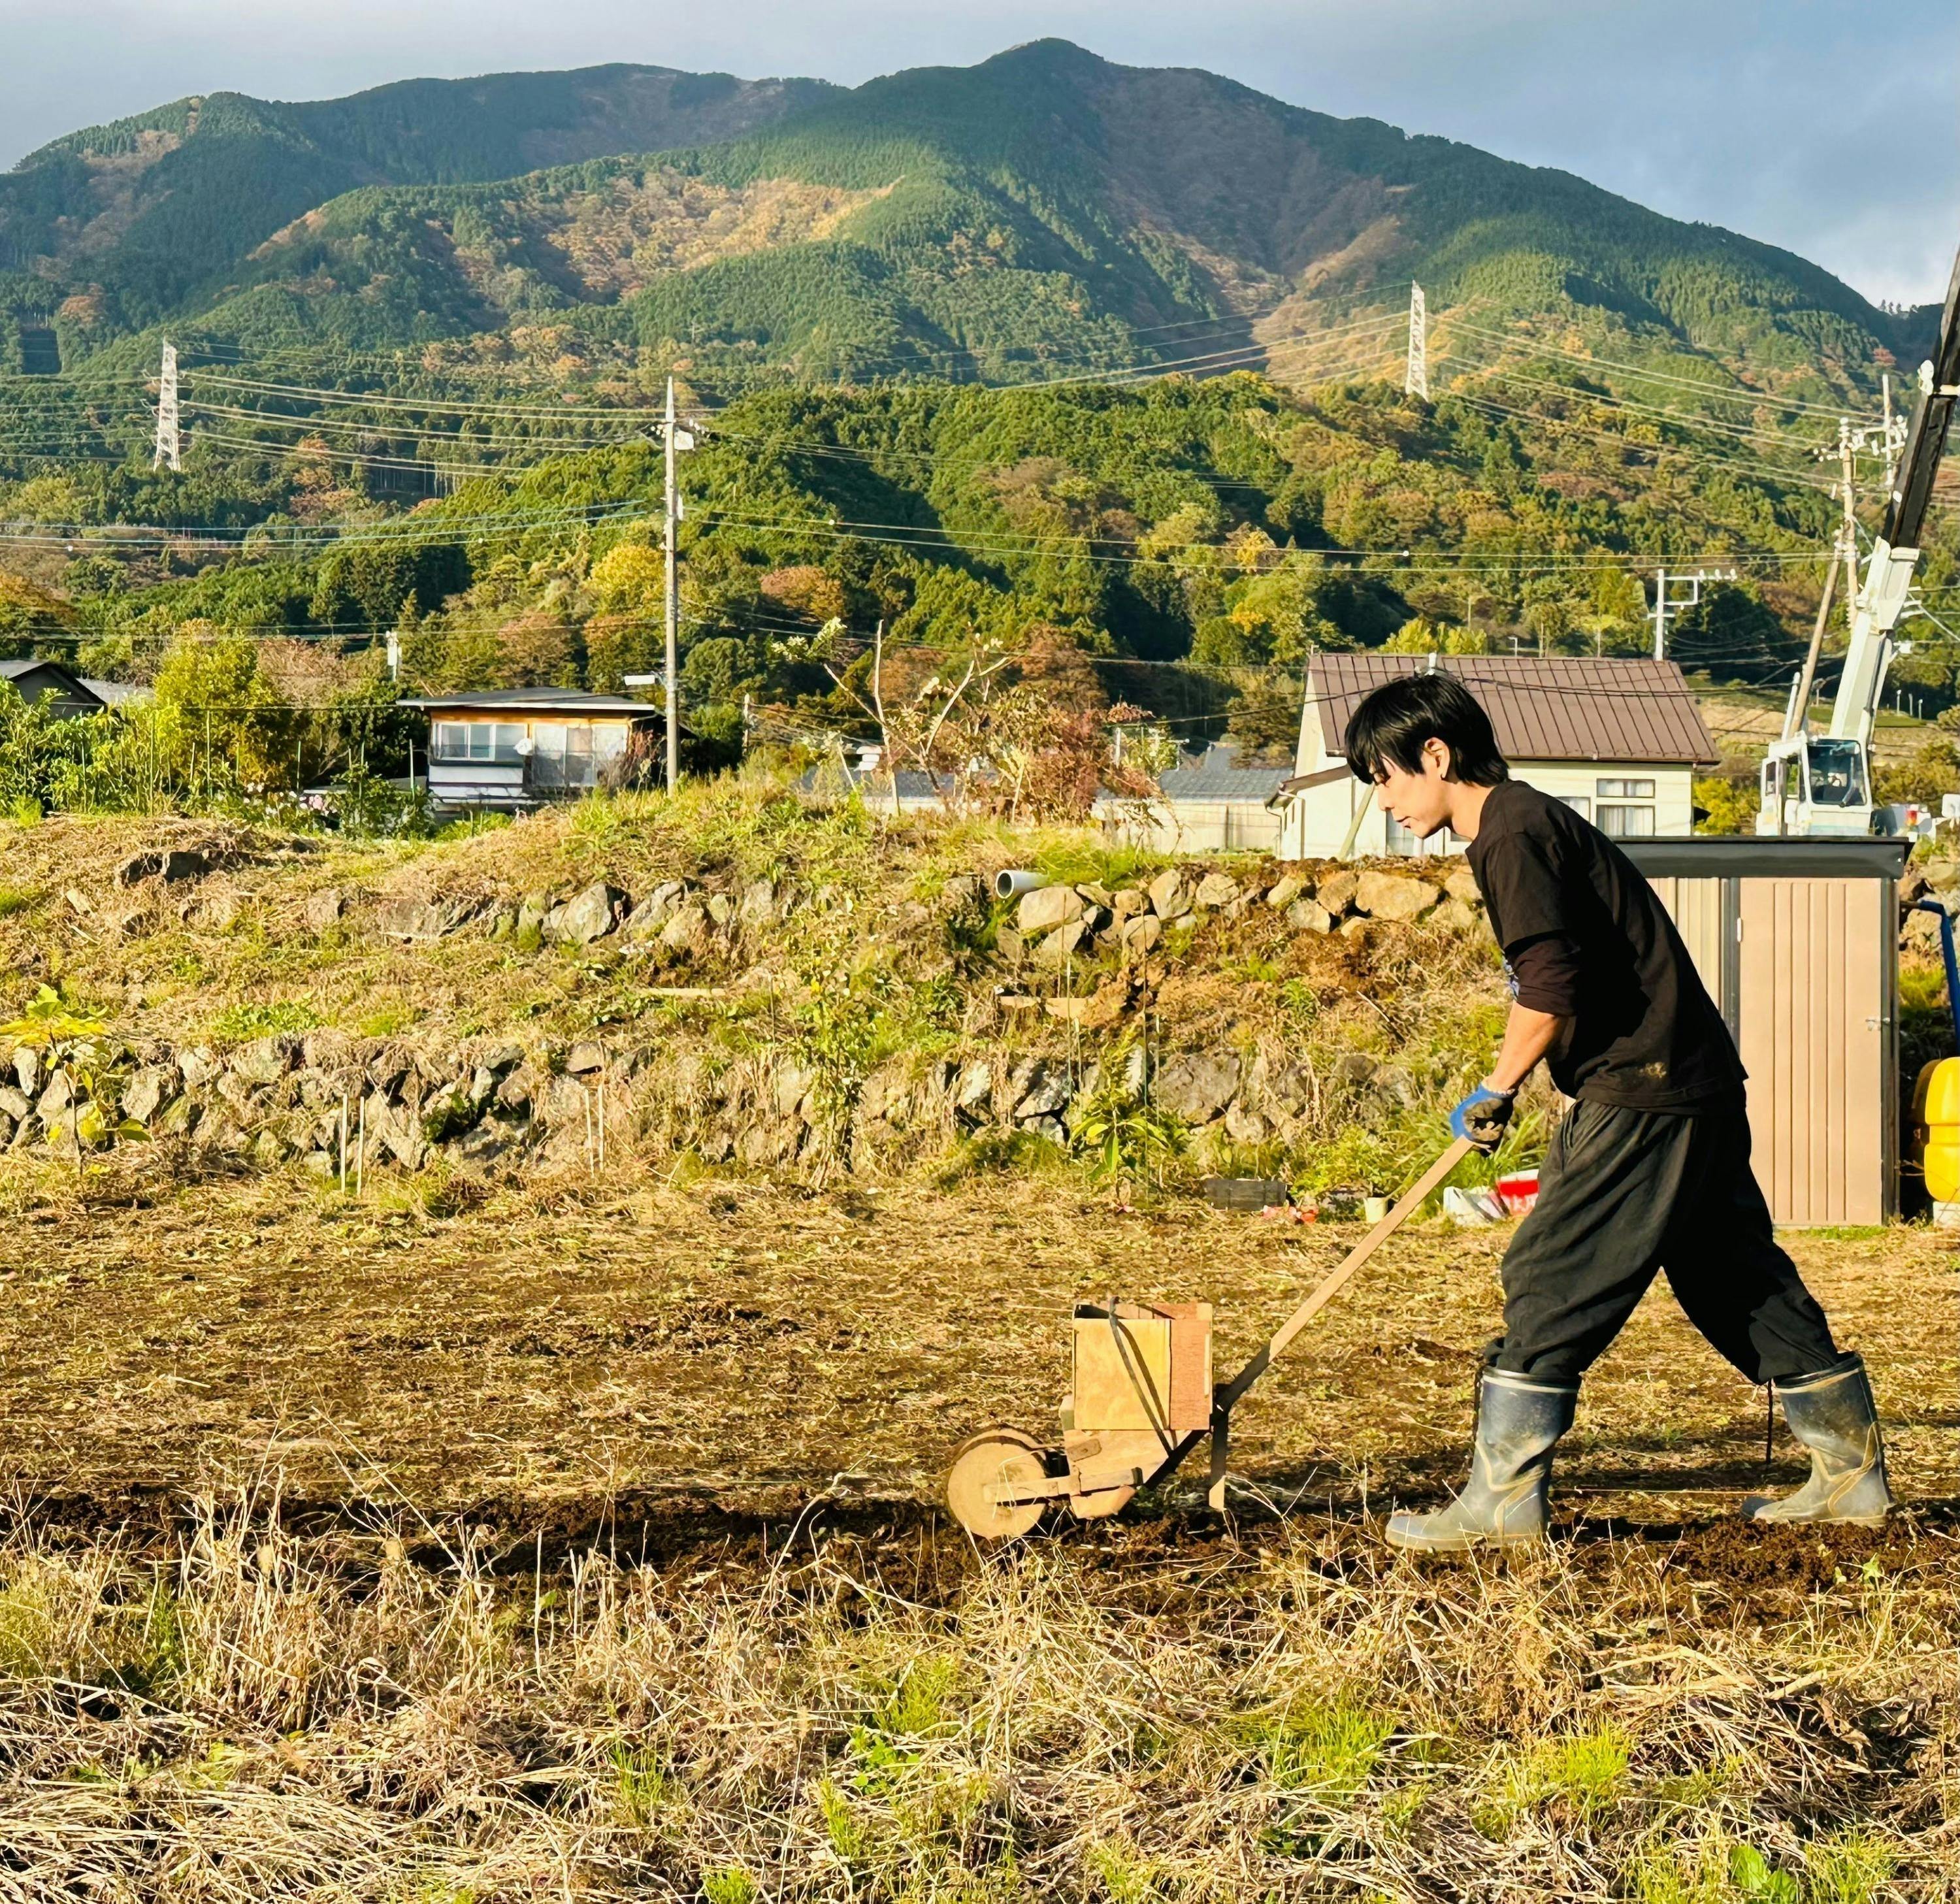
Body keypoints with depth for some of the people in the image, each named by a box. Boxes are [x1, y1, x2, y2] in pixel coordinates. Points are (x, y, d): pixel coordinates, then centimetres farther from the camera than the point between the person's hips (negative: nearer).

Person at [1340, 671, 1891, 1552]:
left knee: (1551, 1281, -7)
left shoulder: (1514, 835, -14)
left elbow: (1551, 989, -22)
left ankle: (1502, 1499, -5)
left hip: (1645, 1093, -10)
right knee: (1737, 1280, 15)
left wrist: (1495, 1093, -9)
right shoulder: (1526, 821, 17)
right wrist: (1508, 1090, 18)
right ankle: (1852, 1473, 22)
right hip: (1698, 1084, 10)